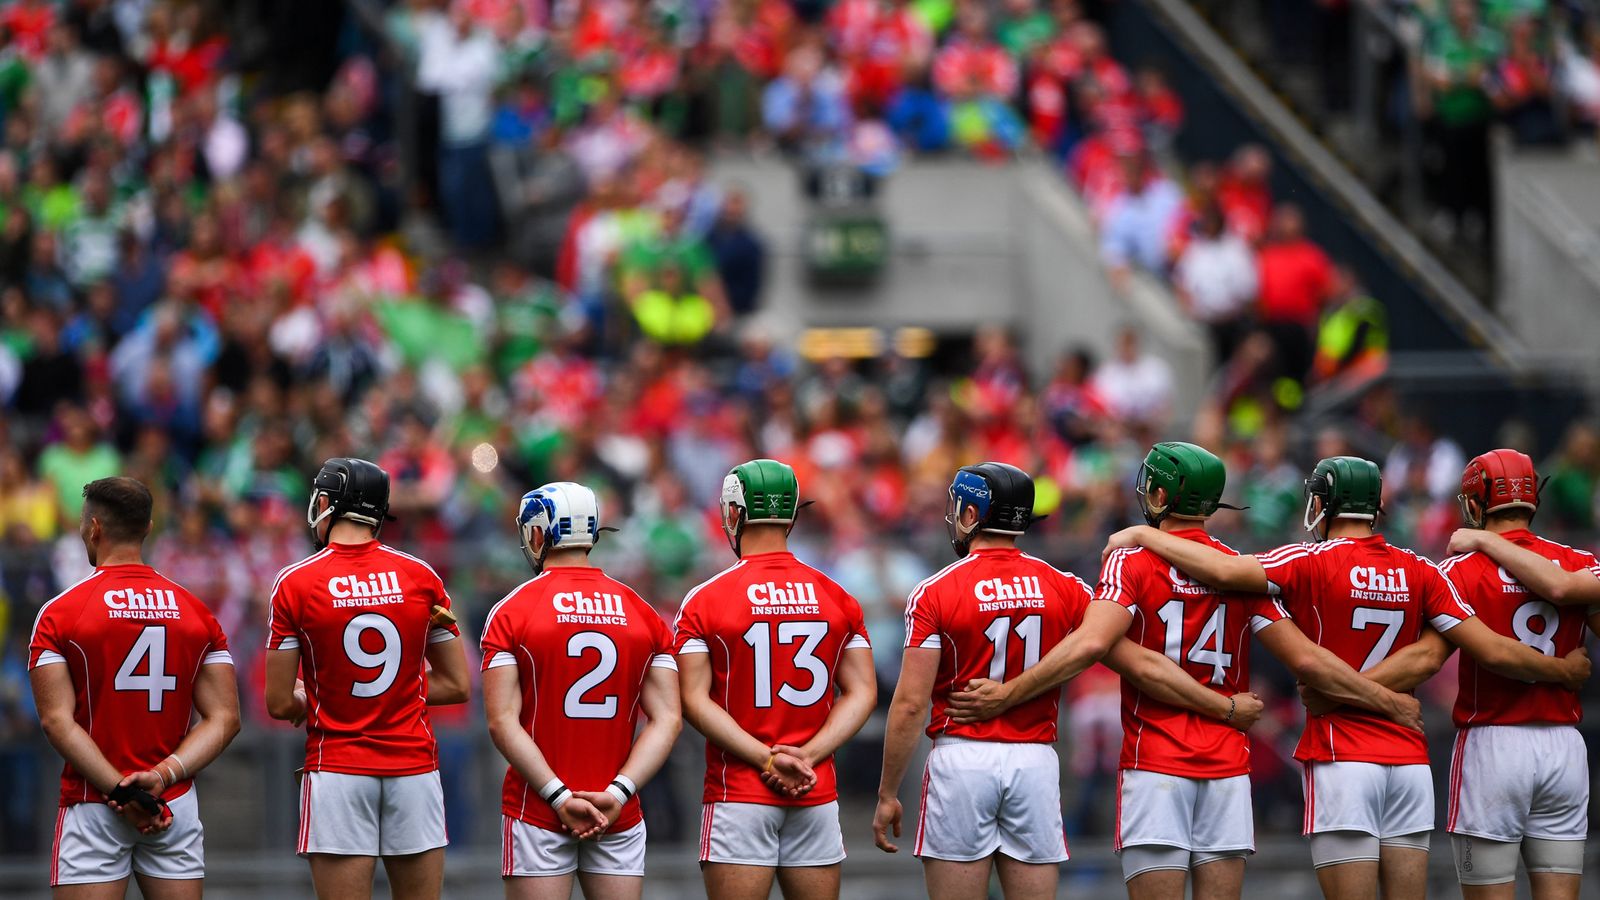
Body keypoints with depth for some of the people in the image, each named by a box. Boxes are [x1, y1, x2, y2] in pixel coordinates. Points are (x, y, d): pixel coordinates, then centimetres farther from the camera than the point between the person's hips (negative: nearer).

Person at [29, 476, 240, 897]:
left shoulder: (59, 614, -4)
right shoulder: (197, 613, 7)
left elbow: (58, 721, -12)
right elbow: (224, 718, 1)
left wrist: (120, 791, -15)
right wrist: (164, 775, -10)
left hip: (93, 807, -3)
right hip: (178, 806, 3)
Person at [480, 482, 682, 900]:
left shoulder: (512, 612, -3)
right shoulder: (644, 615, 6)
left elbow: (502, 722, -11)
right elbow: (667, 720, -1)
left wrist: (560, 797, -12)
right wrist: (617, 794, -7)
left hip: (537, 813, -3)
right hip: (620, 817, 3)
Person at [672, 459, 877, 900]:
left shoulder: (705, 602, -4)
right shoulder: (838, 599, 6)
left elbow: (695, 701, -10)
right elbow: (862, 691, 2)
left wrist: (769, 760, -12)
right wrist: (807, 757, -6)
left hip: (738, 794, -3)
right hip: (818, 795, 3)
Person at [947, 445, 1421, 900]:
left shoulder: (1132, 562, -5)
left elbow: (1091, 644, -19)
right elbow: (1307, 660, 4)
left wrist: (1008, 692, -14)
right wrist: (1388, 702, 14)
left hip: (1155, 764, -4)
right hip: (1227, 766, 4)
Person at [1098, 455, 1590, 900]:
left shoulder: (1314, 564, -7)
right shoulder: (1418, 572, 6)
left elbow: (1223, 570, -19)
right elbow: (1495, 651, 3)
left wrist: (1143, 534, -5)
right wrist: (1563, 670, 21)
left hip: (1342, 759, -5)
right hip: (1409, 760, 5)